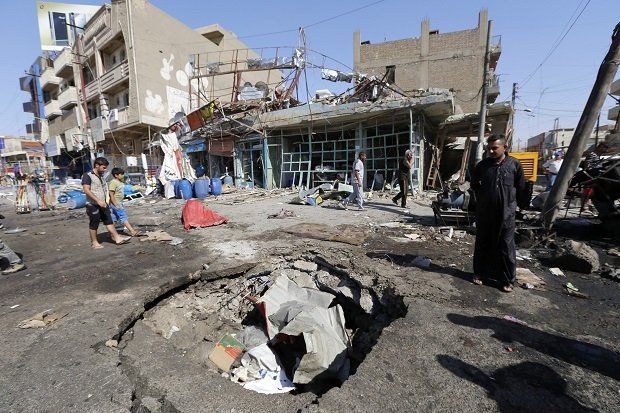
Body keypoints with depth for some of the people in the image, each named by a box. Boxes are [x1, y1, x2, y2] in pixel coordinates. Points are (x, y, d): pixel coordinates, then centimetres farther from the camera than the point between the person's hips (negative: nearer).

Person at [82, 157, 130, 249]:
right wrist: (98, 200, -27)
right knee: (94, 225, 4)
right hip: (93, 205, -7)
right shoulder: (87, 176, -9)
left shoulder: (101, 176, 15)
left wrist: (106, 201, 17)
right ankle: (94, 242, 15)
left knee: (109, 221, 6)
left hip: (103, 204, 7)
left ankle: (117, 238, 7)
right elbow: (86, 190, -20)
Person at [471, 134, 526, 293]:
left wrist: (509, 200, 11)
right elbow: (474, 184, 16)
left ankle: (507, 280, 16)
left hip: (506, 213, -1)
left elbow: (520, 187, 8)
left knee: (506, 247, 4)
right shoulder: (482, 165, 1)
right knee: (482, 244, 11)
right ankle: (480, 273, 24)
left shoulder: (514, 165, -3)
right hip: (484, 213, 2)